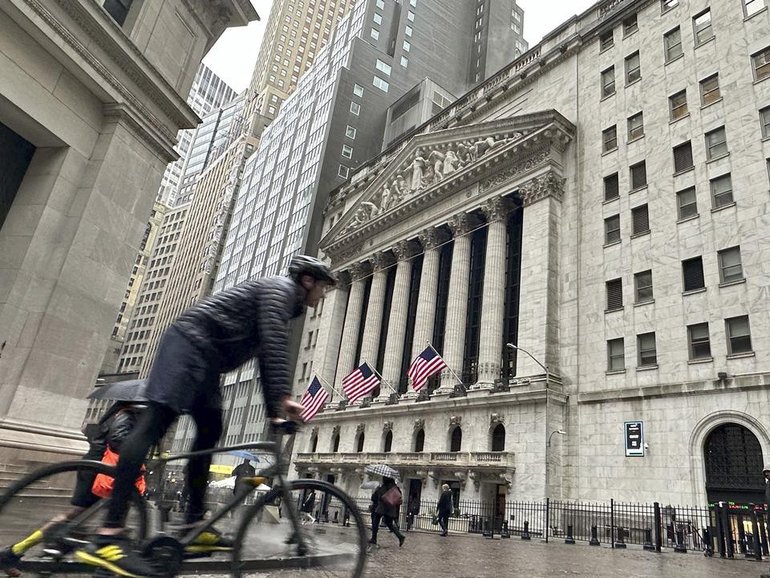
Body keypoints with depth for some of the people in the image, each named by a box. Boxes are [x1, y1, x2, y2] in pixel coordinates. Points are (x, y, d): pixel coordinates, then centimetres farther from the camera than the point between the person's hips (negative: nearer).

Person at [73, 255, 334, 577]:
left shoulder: (282, 304, 24)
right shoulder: (280, 288, -5)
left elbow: (266, 359, 22)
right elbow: (275, 343, -22)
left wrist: (274, 409, 16)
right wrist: (283, 395, -30)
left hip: (206, 357, 11)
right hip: (191, 343, -11)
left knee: (210, 430, 6)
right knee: (156, 422, -19)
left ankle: (193, 525, 9)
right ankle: (108, 536, -24)